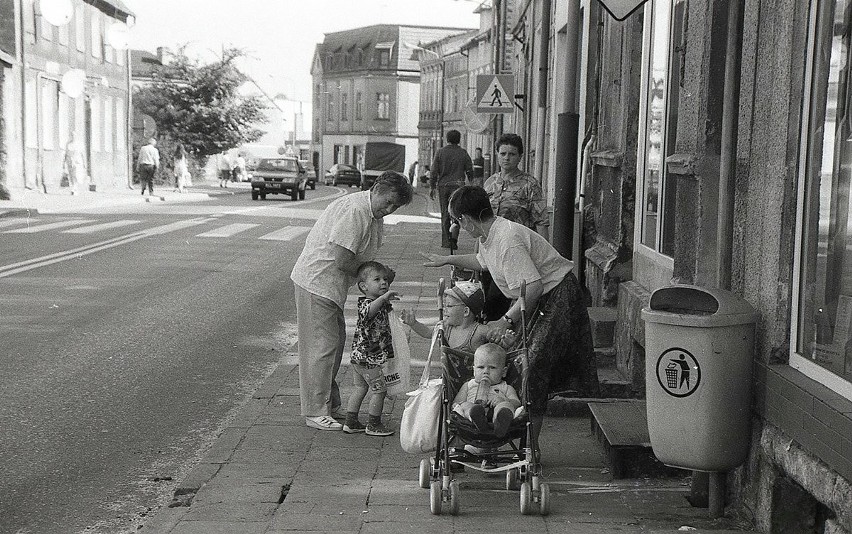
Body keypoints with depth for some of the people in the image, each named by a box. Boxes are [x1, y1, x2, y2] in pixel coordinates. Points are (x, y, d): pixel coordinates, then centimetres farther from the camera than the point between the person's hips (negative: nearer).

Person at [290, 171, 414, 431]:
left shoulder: (374, 214, 10)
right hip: (316, 283, -10)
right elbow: (342, 260, -26)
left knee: (336, 342, 16)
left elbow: (363, 256, 11)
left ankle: (330, 404, 28)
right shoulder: (355, 210, -23)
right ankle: (315, 412, 3)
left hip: (331, 285, 10)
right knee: (322, 346, -5)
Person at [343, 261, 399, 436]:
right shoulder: (366, 303, -22)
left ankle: (350, 422, 25)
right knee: (379, 390, 2)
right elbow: (369, 312, -46)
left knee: (360, 388, 18)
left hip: (359, 356, 10)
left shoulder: (381, 303, 8)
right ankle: (374, 425, 12)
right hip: (371, 358, -10)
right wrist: (383, 298, -58)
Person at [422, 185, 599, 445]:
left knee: (534, 368, -10)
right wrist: (447, 260, 34)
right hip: (536, 300, 10)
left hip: (558, 296, -10)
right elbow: (483, 261, 29)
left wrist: (507, 321, -27)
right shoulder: (488, 236, 4)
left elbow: (533, 287, -32)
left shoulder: (508, 240, -28)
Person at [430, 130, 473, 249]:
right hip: (458, 186, -1)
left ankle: (446, 241, 6)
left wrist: (432, 187, 3)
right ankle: (453, 241, -4)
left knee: (445, 214, 8)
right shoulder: (463, 153, 2)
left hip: (443, 186, 1)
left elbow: (434, 171, -1)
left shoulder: (440, 152, 1)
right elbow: (470, 171, 5)